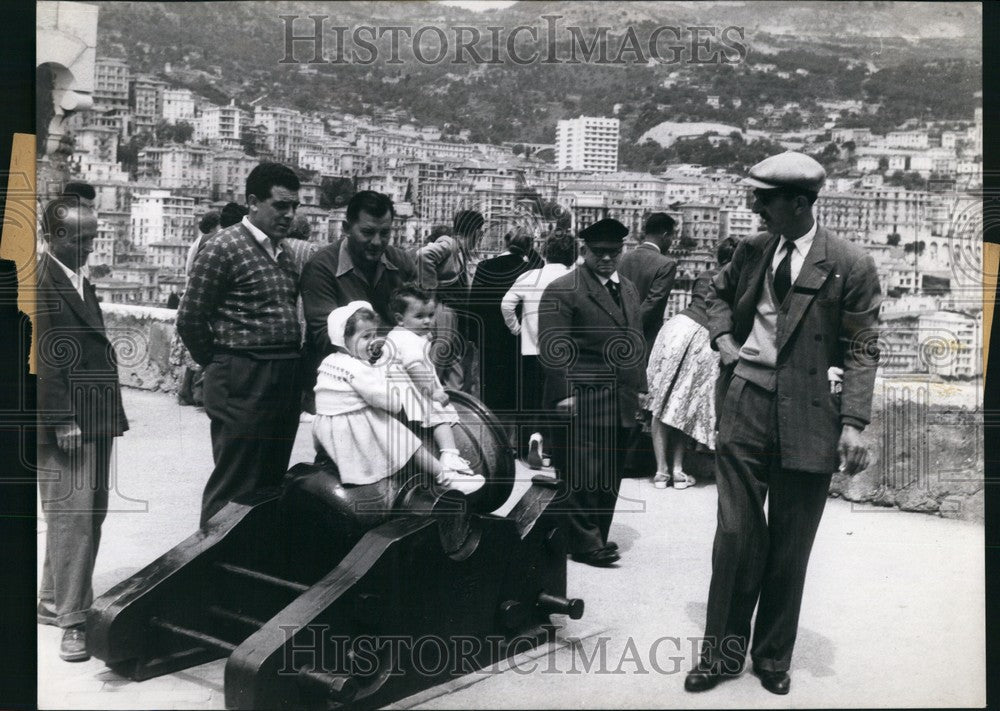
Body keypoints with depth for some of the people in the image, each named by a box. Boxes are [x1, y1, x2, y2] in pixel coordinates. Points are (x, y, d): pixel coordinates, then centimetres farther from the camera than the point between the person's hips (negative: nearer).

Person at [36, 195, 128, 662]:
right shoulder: (41, 283, -10)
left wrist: (113, 414, 14)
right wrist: (63, 420, -19)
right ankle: (71, 622, 1)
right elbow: (45, 357, -16)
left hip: (96, 418, 9)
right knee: (72, 518, -7)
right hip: (64, 422, -9)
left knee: (91, 516, 13)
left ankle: (53, 602, 27)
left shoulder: (83, 283, 17)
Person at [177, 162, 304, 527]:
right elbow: (190, 318, -8)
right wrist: (220, 365, 1)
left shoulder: (281, 253, 15)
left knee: (271, 483, 15)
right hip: (243, 384, -8)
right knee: (235, 488, -1)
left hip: (285, 382, 8)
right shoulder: (225, 247, -9)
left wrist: (291, 366, 11)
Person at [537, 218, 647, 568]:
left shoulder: (628, 289, 17)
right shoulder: (562, 290, -7)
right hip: (582, 403, -7)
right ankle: (585, 543, 5)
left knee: (609, 478, 12)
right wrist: (564, 394, -17)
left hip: (621, 404, 7)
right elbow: (553, 348, -12)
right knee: (580, 475, -4)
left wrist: (639, 388, 15)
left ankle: (597, 539, 22)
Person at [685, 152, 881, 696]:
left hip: (807, 416, -2)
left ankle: (772, 657, 27)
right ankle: (723, 652, 20)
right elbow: (719, 292, 26)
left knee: (789, 547, 9)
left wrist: (854, 422, -14)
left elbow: (862, 351, -5)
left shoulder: (851, 265, -6)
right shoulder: (751, 251, 5)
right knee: (735, 534, 5)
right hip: (746, 404, 3)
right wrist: (723, 335, 7)